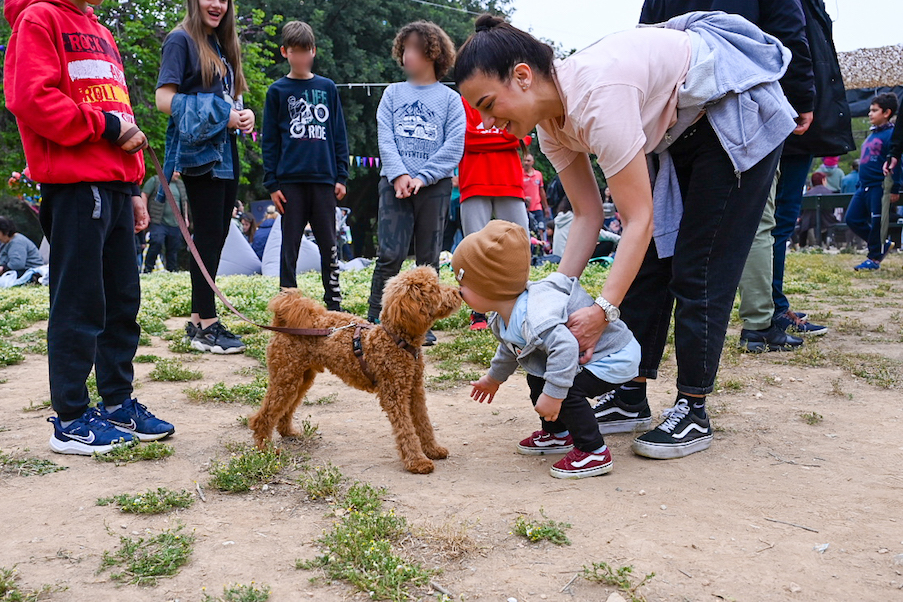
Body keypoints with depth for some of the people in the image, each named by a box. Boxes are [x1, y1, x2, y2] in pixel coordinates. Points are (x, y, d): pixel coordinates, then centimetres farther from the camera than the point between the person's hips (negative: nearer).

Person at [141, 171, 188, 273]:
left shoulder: (181, 184, 19)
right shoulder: (155, 180, 2)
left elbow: (184, 201, 28)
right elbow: (144, 195, 0)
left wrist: (185, 217, 19)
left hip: (175, 224, 6)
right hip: (158, 222, -5)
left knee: (174, 249, 5)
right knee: (156, 244, -17)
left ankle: (172, 271, 13)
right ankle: (147, 270, -8)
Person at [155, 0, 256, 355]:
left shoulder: (223, 45, 20)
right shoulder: (181, 40, -3)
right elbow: (164, 99, -11)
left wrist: (244, 115, 1)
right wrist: (220, 116, -16)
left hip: (226, 152, 8)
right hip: (199, 153, -8)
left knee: (214, 238, 8)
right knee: (209, 236, -8)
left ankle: (198, 321, 15)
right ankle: (207, 326, -2)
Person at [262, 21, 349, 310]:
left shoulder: (328, 87, 10)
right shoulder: (277, 91, 6)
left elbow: (339, 134, 11)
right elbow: (269, 141, 5)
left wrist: (341, 176, 4)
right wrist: (272, 183, -2)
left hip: (323, 178, 1)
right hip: (290, 180, -1)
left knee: (329, 244, 5)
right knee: (290, 245, 3)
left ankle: (334, 303, 13)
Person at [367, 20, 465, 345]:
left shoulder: (450, 98, 6)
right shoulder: (393, 93, 13)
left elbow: (454, 146, -3)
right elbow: (385, 138, 4)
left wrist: (421, 177, -12)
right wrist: (399, 174, -11)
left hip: (434, 186, 0)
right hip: (395, 184, 1)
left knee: (428, 258, 4)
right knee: (390, 255, -8)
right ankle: (374, 320, -2)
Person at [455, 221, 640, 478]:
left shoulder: (533, 317, -37)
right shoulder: (504, 320, 0)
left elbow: (565, 346, -49)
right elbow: (509, 349, 21)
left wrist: (553, 393, -47)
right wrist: (494, 377, 36)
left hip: (615, 355, -11)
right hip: (583, 354, 11)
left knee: (567, 390, -27)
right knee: (538, 380, 18)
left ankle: (595, 452, -13)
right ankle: (558, 435, 35)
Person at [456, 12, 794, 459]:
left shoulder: (595, 96, -36)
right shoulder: (551, 124, -10)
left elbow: (639, 219, -35)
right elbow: (588, 216, -7)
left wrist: (604, 310, -38)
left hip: (740, 110, -8)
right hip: (685, 129, 8)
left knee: (699, 270, -9)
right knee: (648, 262, 4)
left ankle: (693, 412, 2)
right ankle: (631, 399, 12)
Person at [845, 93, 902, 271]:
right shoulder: (872, 134, 17)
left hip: (880, 187, -9)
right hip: (864, 186, 9)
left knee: (877, 223, -3)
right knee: (852, 219, 6)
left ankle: (874, 259, 9)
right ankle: (882, 244, 20)